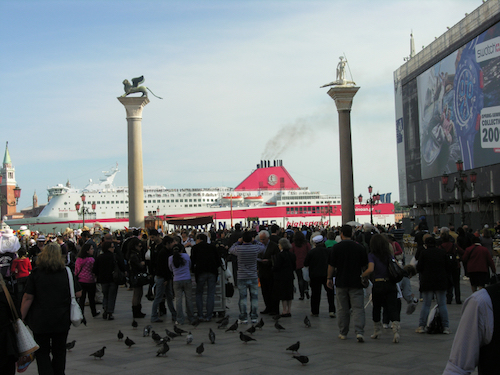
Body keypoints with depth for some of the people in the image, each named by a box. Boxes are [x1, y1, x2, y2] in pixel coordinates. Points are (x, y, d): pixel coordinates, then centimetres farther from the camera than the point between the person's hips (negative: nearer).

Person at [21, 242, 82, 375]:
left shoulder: (36, 273, -8)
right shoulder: (67, 272, -3)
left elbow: (28, 298, -10)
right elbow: (78, 294, 0)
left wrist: (22, 318, -2)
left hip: (40, 320, -2)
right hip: (62, 320, 2)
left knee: (42, 352, 8)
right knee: (59, 351, 16)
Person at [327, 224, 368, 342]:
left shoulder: (336, 247, -4)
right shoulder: (359, 247, -1)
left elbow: (331, 265, -3)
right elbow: (364, 266, 7)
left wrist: (329, 278, 9)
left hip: (341, 282, 0)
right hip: (356, 282, 0)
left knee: (343, 309, 11)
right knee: (358, 308, -2)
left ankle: (343, 333, 19)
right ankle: (359, 332, -16)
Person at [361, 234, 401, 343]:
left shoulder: (372, 255, -6)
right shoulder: (389, 255, 8)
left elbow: (370, 269, -21)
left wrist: (361, 276, -8)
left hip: (378, 284, -3)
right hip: (391, 285, 3)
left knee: (376, 308, 16)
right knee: (392, 308, -3)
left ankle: (377, 331, 30)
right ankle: (396, 331, -23)